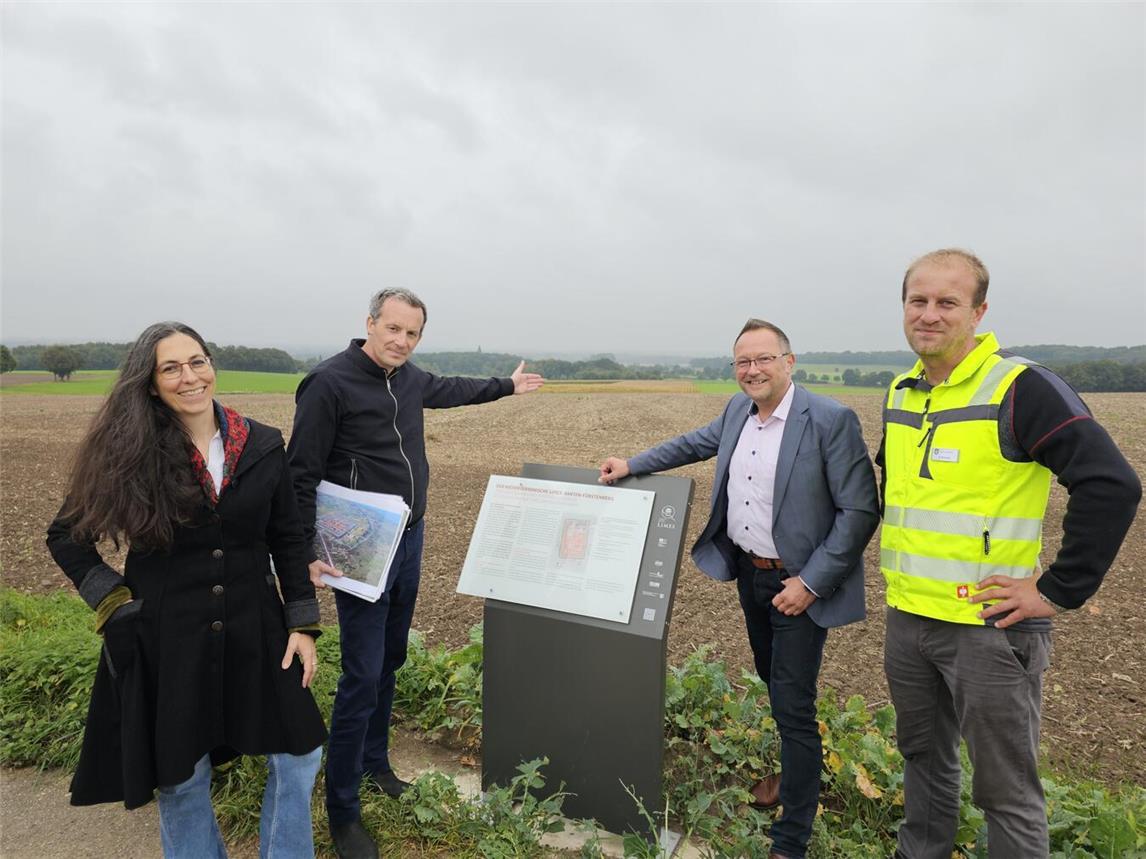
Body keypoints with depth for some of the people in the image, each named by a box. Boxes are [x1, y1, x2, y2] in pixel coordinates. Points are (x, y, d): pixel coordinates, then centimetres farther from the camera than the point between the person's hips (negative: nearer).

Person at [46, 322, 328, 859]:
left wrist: (303, 624, -1)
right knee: (180, 779, 14)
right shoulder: (128, 452, -9)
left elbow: (288, 540, 2)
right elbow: (66, 536, 4)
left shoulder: (262, 446, -4)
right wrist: (112, 602, -6)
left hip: (253, 631, 2)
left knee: (299, 754, 9)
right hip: (165, 639, -1)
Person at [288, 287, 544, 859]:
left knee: (389, 663, 19)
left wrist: (508, 386, 39)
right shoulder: (329, 383, -17)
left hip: (409, 541, 8)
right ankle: (342, 811, 11)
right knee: (362, 677, -5)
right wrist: (306, 555, -19)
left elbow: (452, 390, 28)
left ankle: (375, 763, 38)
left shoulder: (411, 380, 5)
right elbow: (301, 477, -15)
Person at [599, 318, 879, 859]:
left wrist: (810, 582, -20)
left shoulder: (831, 420, -19)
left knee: (793, 706, -1)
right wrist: (633, 465, 16)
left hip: (799, 585, -7)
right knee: (773, 685, 23)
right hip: (749, 573, 7)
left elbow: (860, 511, -18)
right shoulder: (738, 411, 2)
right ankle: (794, 770, 48)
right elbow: (697, 442, 21)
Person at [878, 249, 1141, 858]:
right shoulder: (900, 394, 8)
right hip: (906, 618, 7)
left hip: (988, 625, -6)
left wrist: (1060, 591, -17)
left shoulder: (1021, 388, -14)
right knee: (922, 757, 23)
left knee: (1006, 791, 8)